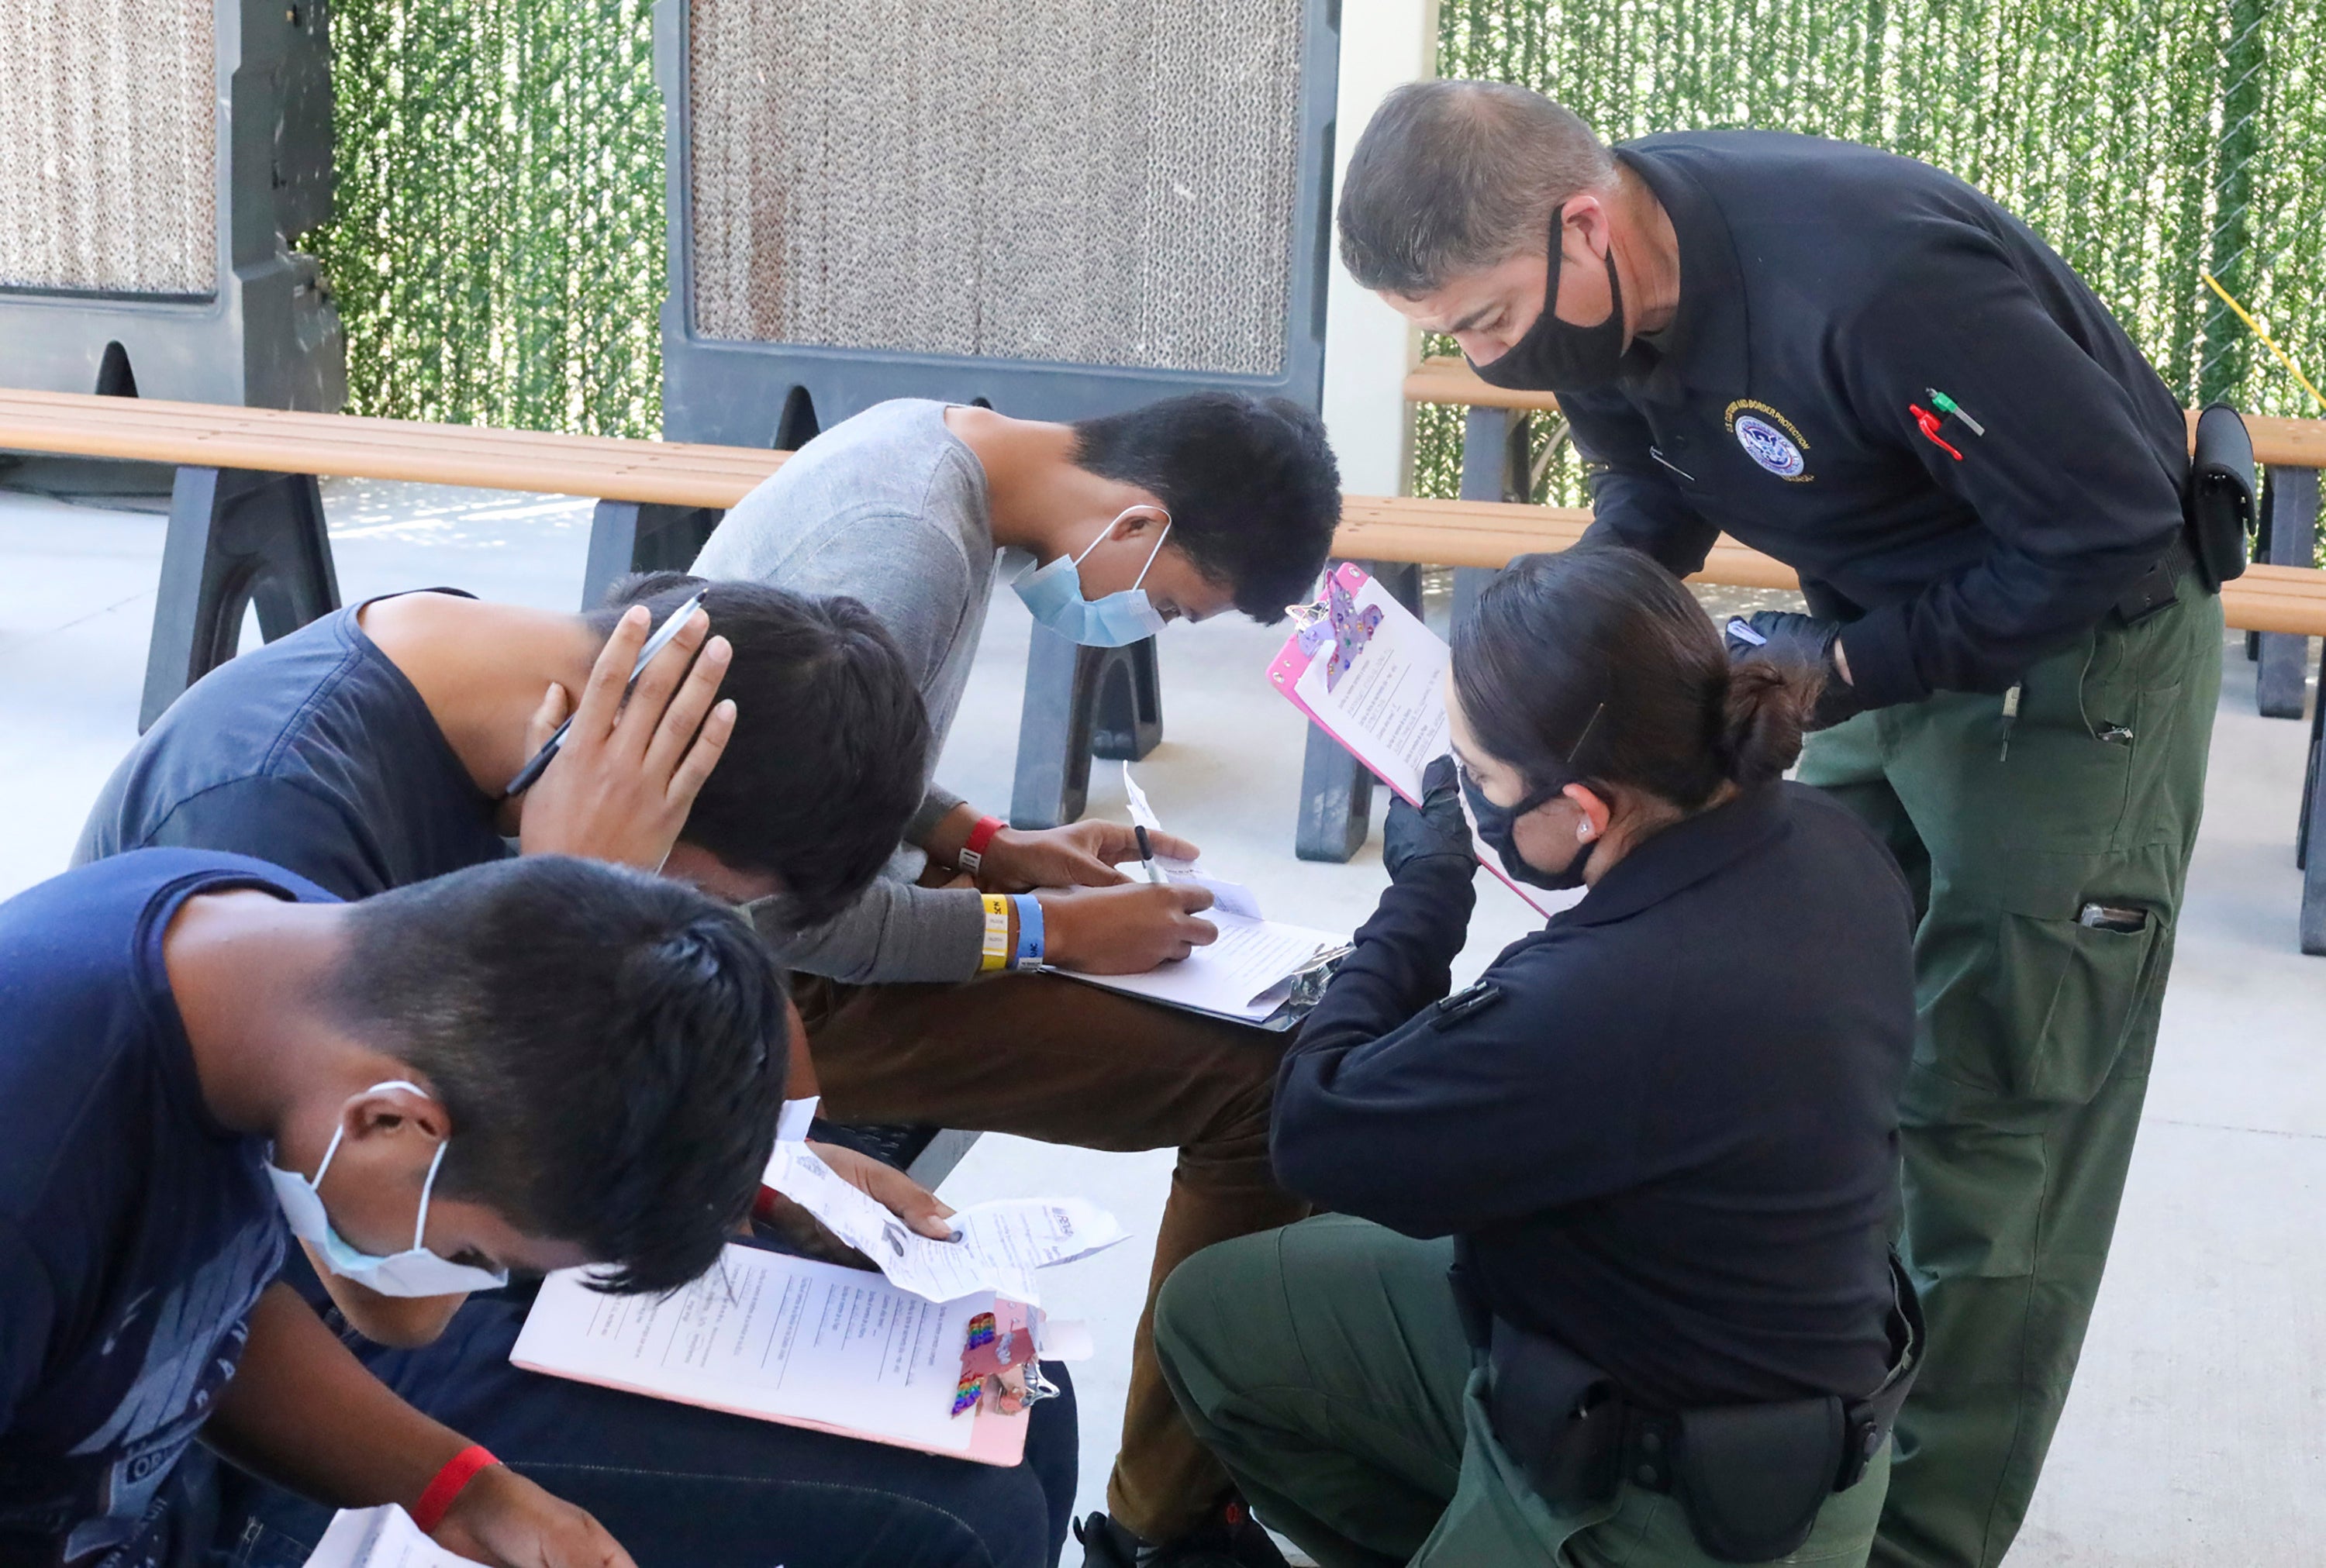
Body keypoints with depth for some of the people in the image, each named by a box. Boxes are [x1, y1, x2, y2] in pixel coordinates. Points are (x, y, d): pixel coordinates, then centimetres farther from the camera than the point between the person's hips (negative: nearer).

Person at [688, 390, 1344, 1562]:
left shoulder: (934, 443, 2)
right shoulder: (909, 557, -28)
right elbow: (803, 917, -27)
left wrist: (990, 848, 5)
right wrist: (1048, 928, -17)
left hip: (773, 905, 10)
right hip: (787, 983, -10)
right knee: (1264, 1086, -15)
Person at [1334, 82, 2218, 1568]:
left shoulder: (1867, 282, -35)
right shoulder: (1602, 282, -10)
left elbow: (2117, 530, -26)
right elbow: (1654, 492, 9)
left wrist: (1847, 665, -22)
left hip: (2078, 643, -8)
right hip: (1887, 632, 8)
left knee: (1992, 1122, -4)